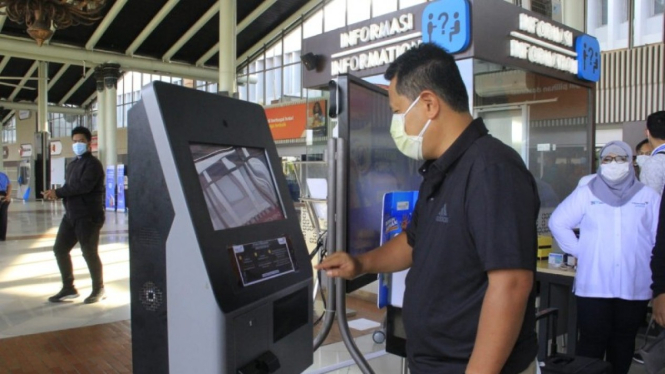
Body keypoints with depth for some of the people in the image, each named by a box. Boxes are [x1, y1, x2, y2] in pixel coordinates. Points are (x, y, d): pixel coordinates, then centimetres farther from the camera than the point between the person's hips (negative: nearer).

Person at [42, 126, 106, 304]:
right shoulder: (72, 164, 19)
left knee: (89, 252, -2)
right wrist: (56, 194, -6)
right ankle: (68, 288, 22)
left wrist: (57, 192, -18)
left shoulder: (93, 164, -10)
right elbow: (69, 188, 16)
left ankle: (99, 289, 15)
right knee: (60, 248, 10)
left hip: (88, 216, -9)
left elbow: (83, 186, -23)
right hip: (71, 215, 9)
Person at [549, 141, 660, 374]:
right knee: (592, 341, 1)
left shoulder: (648, 196, 7)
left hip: (634, 285, 2)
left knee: (623, 341, 14)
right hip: (594, 284, -2)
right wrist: (580, 252, 0)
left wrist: (655, 269, 2)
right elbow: (558, 223, 5)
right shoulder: (585, 193, 4)